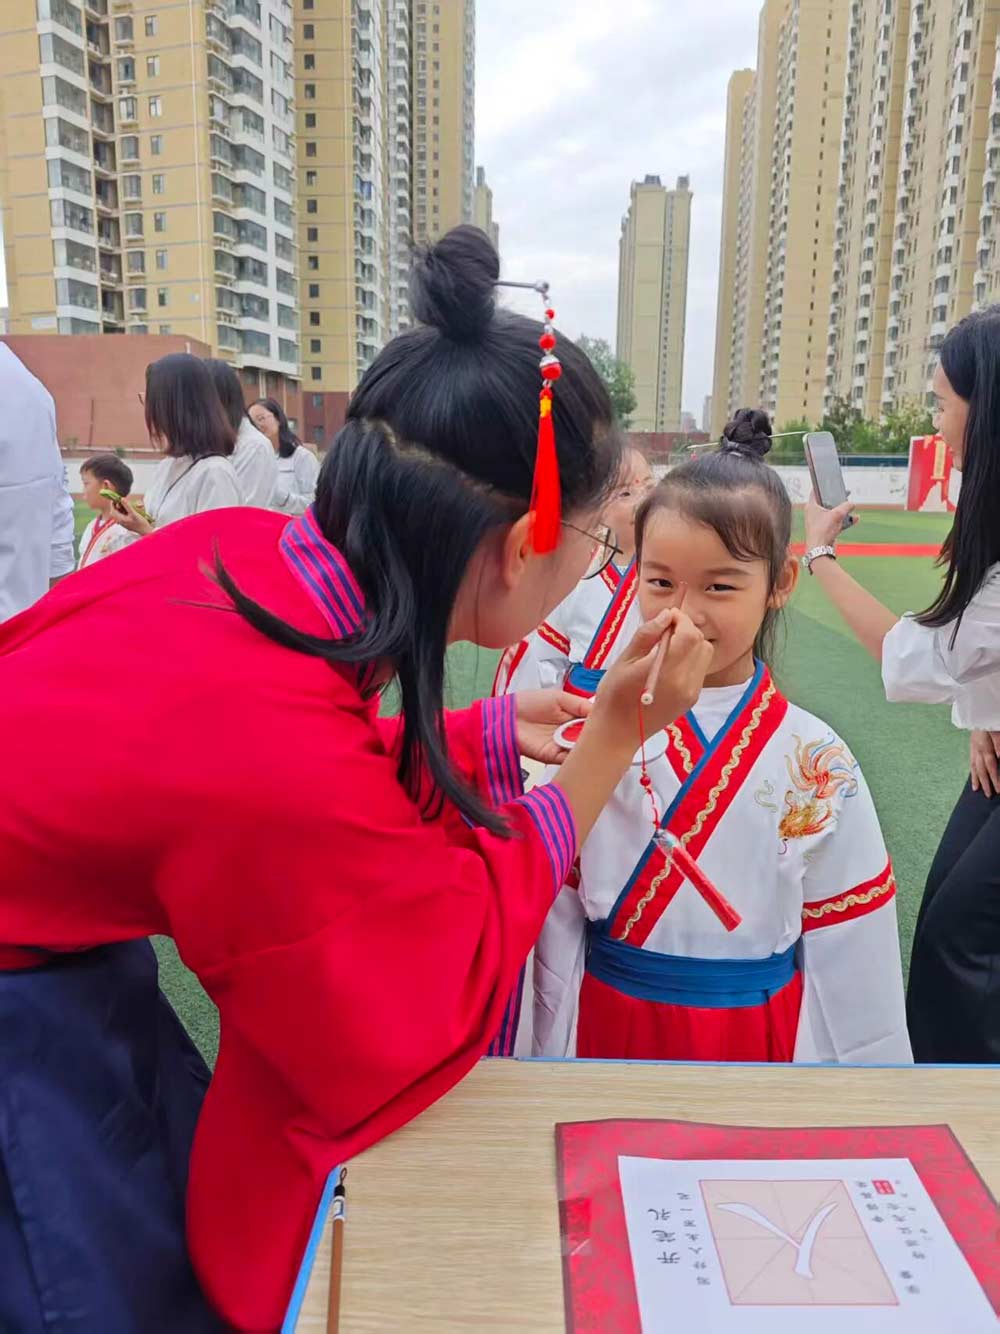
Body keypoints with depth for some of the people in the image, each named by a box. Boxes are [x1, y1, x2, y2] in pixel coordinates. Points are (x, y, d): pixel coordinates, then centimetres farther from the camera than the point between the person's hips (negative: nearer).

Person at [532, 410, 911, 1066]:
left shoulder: (816, 763, -10)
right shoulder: (595, 730, -10)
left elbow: (850, 960, -4)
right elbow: (557, 916, -6)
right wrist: (554, 1057, -4)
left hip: (758, 1036, 0)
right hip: (607, 1031, 1)